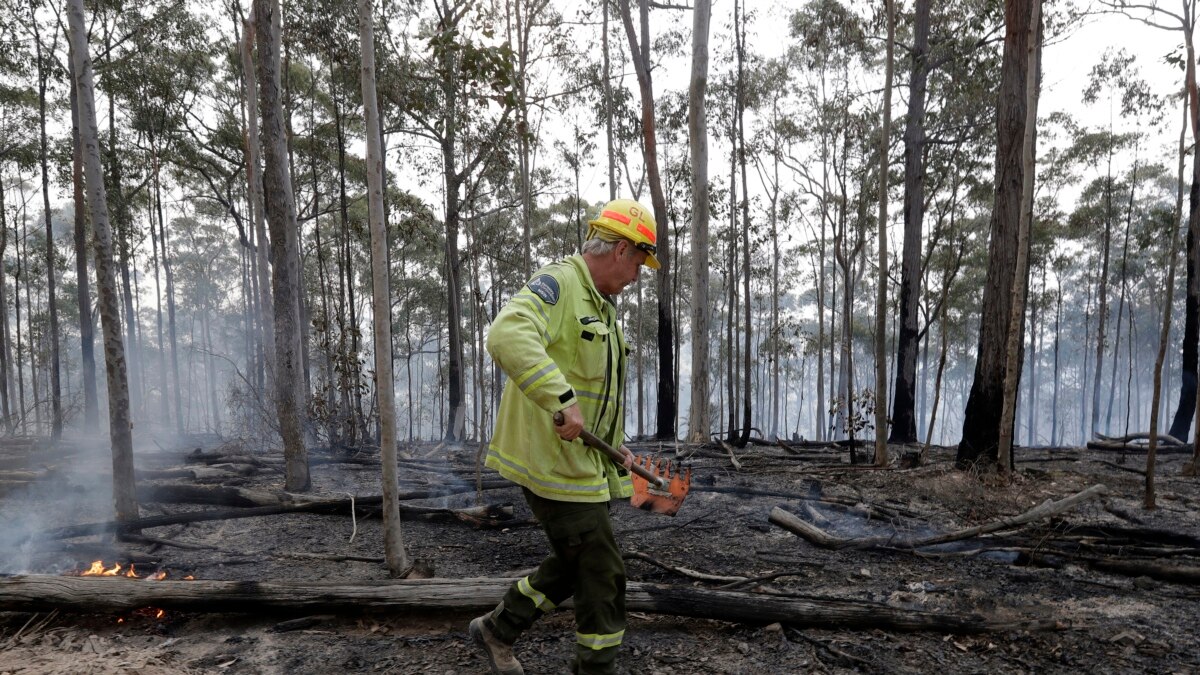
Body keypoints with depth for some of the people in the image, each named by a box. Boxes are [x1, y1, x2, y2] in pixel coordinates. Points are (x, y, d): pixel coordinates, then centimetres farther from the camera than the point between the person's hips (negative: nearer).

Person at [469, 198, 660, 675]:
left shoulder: (600, 305, 17)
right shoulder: (558, 284, -15)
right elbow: (508, 335, -35)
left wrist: (613, 443, 18)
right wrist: (562, 399, -39)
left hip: (580, 458, 10)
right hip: (552, 459, -10)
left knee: (572, 563, 21)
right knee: (603, 575, 1)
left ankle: (496, 630, 37)